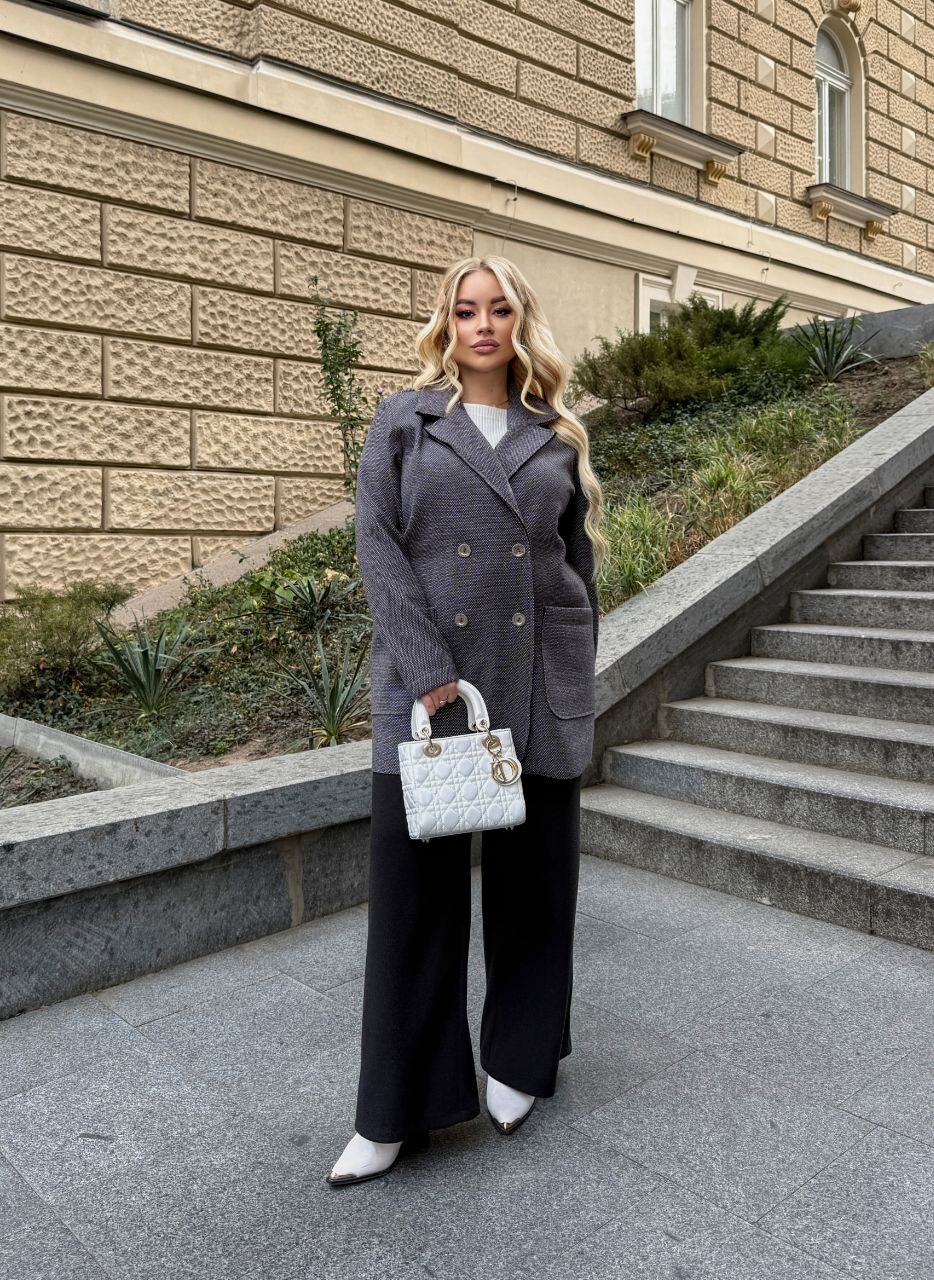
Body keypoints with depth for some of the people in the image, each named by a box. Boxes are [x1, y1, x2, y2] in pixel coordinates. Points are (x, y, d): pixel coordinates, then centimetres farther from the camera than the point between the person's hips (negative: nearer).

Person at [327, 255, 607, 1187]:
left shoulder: (556, 435, 12)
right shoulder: (402, 419, 6)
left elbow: (580, 560, 14)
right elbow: (376, 542, -5)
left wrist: (578, 673, 7)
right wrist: (430, 672, -14)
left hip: (540, 684, 2)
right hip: (426, 679, -2)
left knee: (531, 878, 10)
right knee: (413, 882, 0)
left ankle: (517, 1062, 31)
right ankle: (395, 1112, 15)